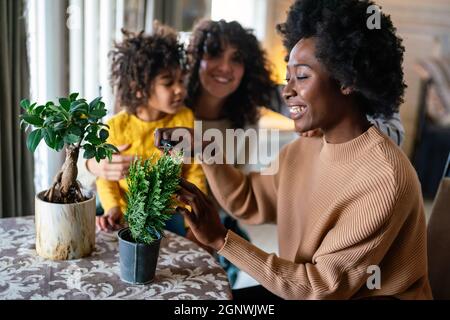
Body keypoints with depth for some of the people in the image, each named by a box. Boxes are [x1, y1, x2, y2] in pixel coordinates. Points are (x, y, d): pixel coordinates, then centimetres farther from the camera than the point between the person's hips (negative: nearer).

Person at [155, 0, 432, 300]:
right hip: (307, 289, 6)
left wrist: (221, 239, -27)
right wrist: (203, 147, -8)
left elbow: (325, 286, -25)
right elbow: (248, 201, 8)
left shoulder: (385, 178, -27)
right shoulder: (303, 149, -1)